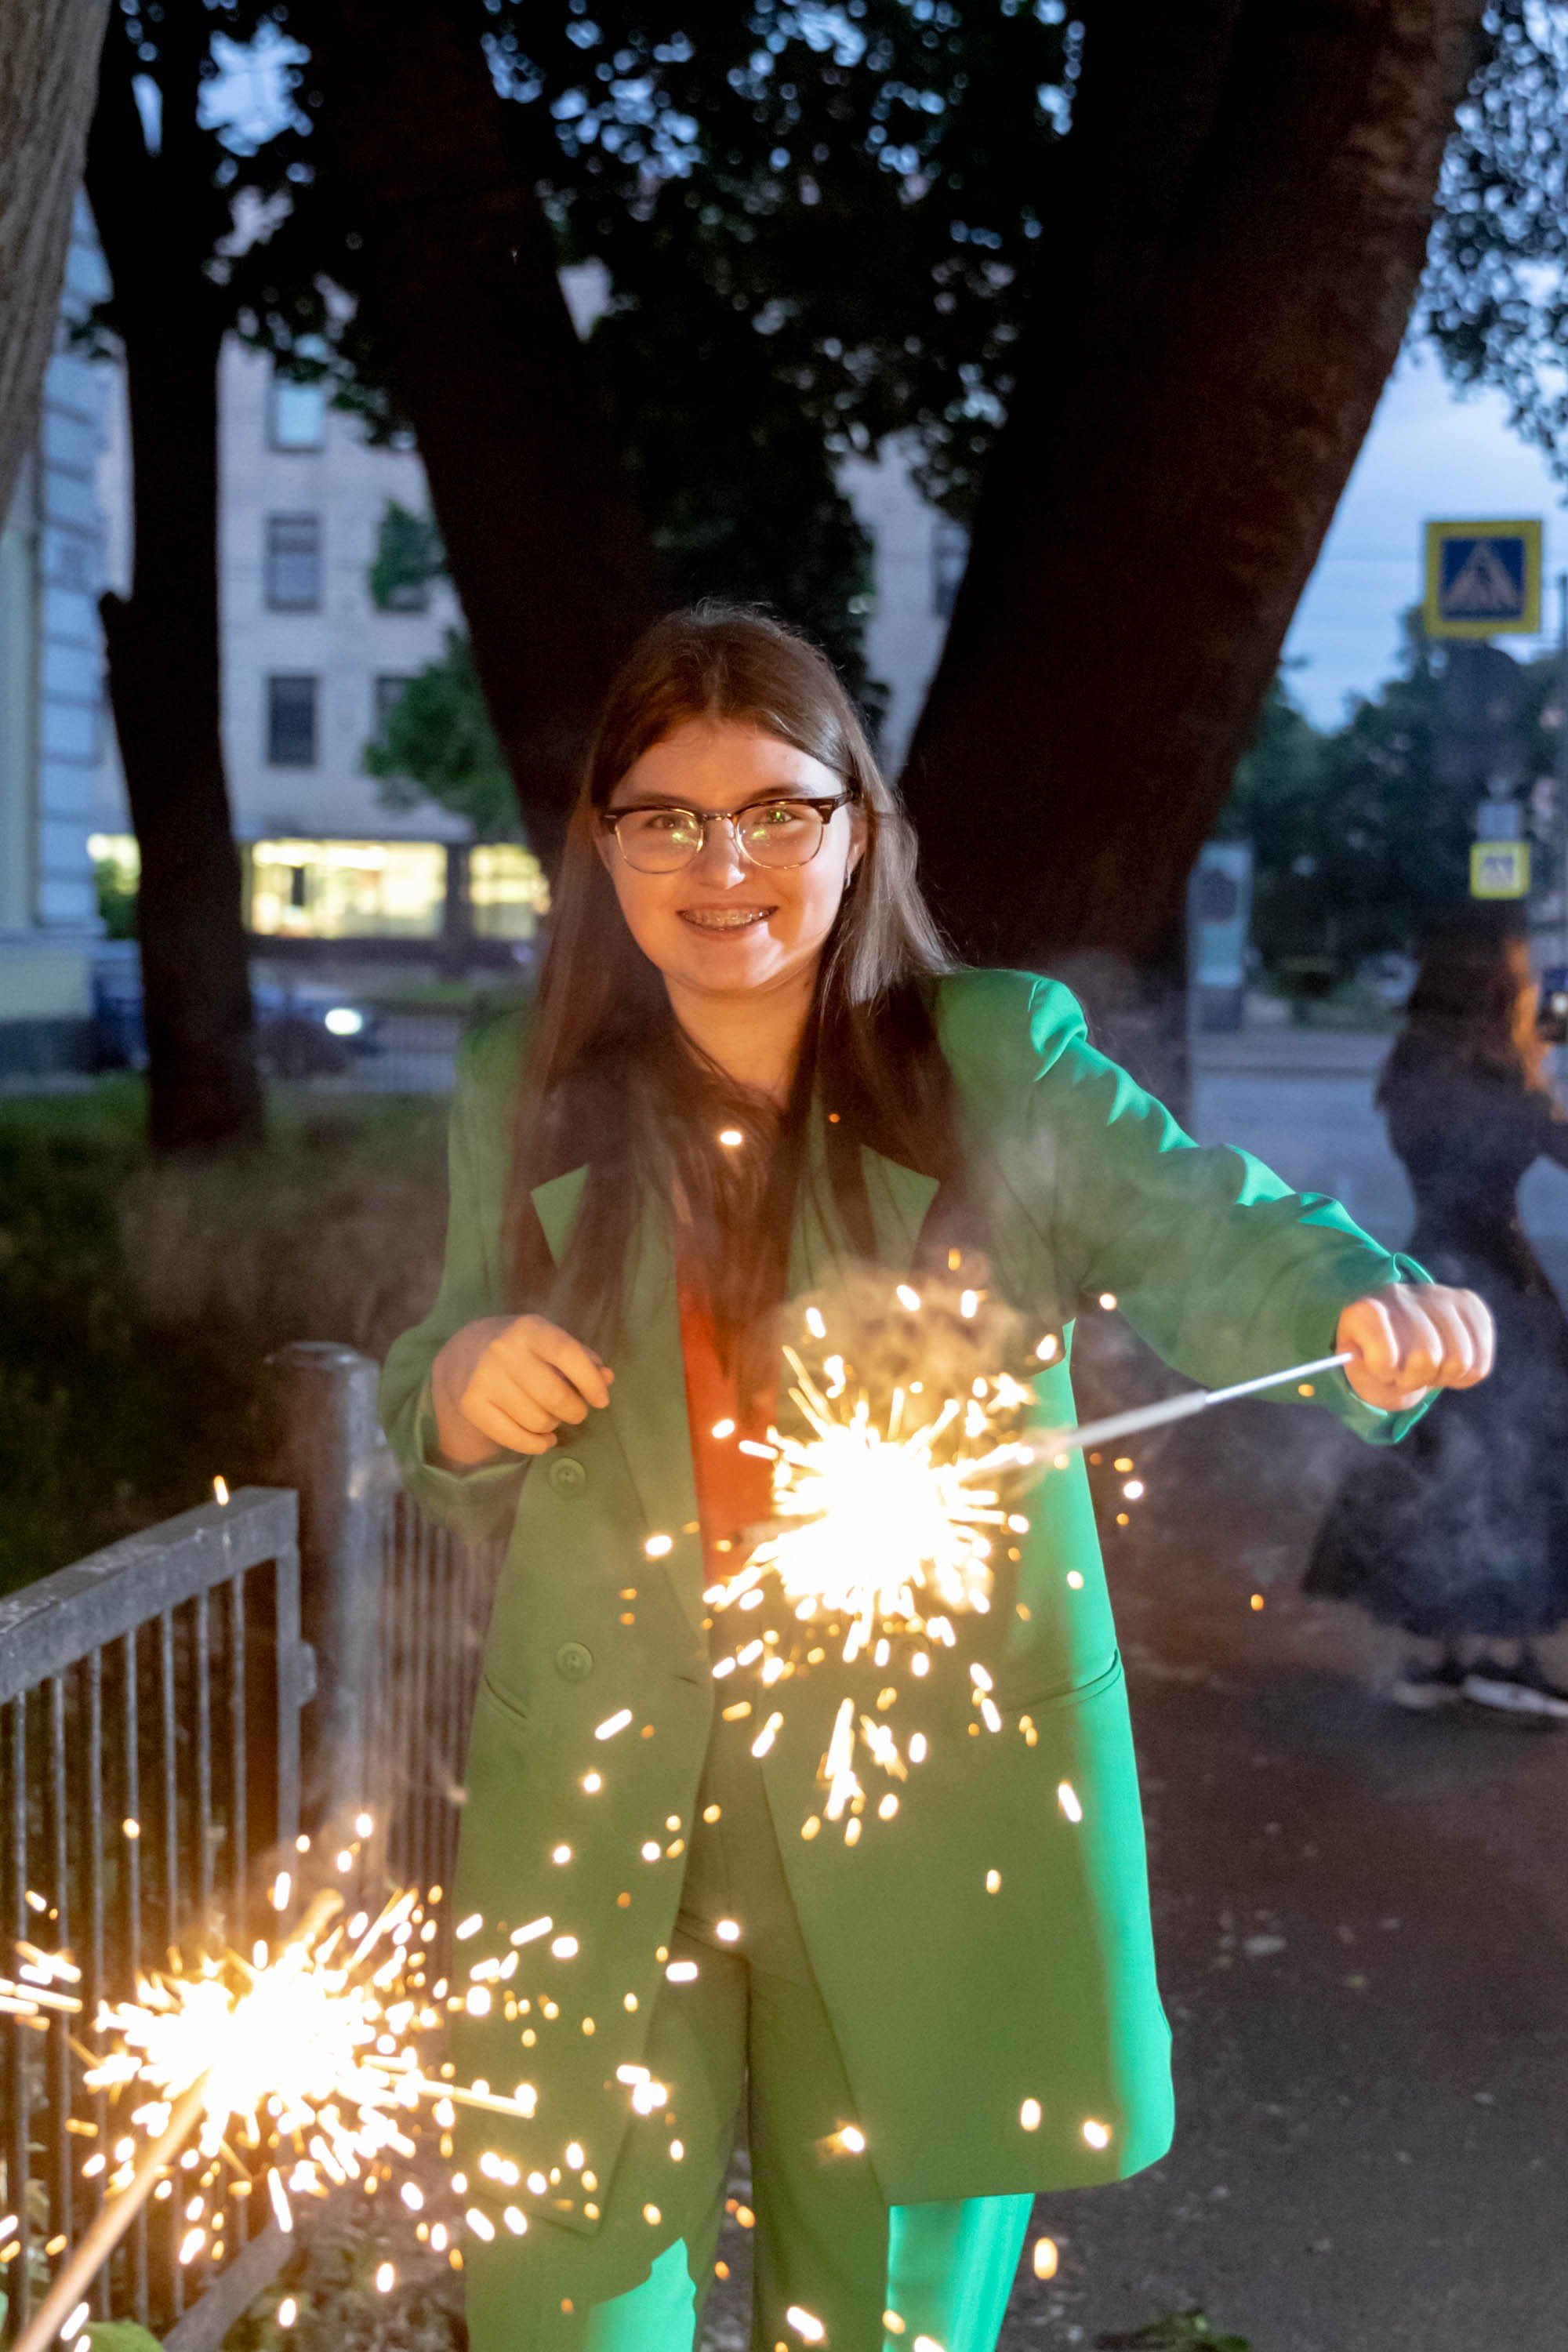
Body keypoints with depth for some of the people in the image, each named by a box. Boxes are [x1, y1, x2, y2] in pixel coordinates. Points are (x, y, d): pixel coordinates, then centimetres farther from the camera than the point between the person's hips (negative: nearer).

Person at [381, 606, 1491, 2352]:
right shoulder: (521, 1094, 6)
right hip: (602, 1812, 1)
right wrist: (461, 1389, -11)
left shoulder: (1002, 1060, 1)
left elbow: (1208, 1232, -9)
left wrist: (1370, 1303, -31)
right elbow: (448, 1468, 13)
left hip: (926, 1812, -1)